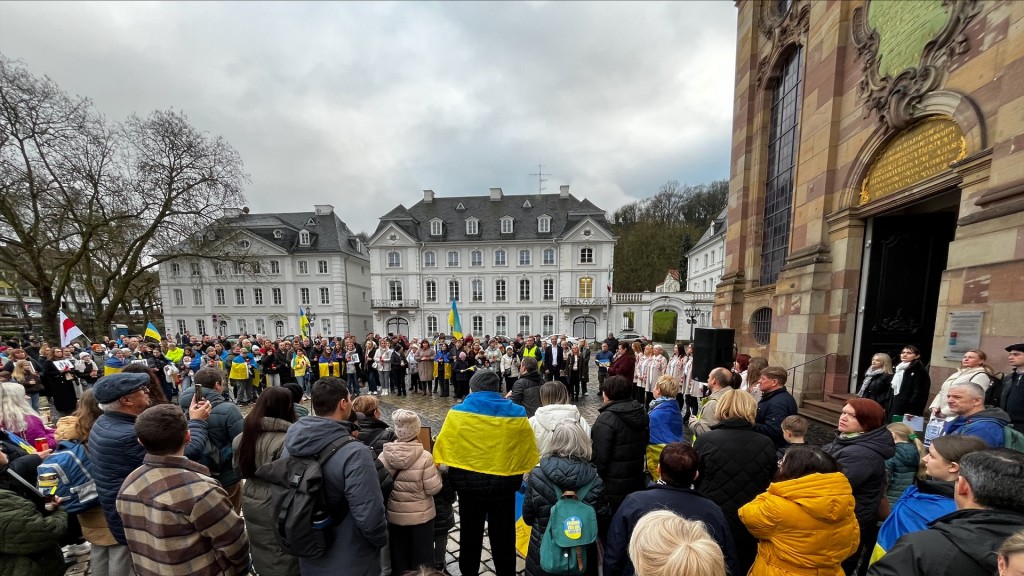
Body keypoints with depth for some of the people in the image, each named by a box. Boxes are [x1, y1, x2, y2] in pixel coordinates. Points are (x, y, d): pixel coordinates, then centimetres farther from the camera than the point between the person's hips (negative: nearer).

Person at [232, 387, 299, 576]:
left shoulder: (245, 435, -2)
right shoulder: (286, 441, -28)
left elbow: (240, 470, 13)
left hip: (250, 502, 8)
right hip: (275, 507, -7)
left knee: (262, 556, 27)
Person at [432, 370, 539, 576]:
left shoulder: (457, 412, -10)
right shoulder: (516, 414, -7)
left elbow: (442, 448, -6)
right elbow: (530, 453, -2)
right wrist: (533, 479, 13)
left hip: (468, 482, 0)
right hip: (503, 483, 1)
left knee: (470, 534, 23)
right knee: (503, 536, 20)